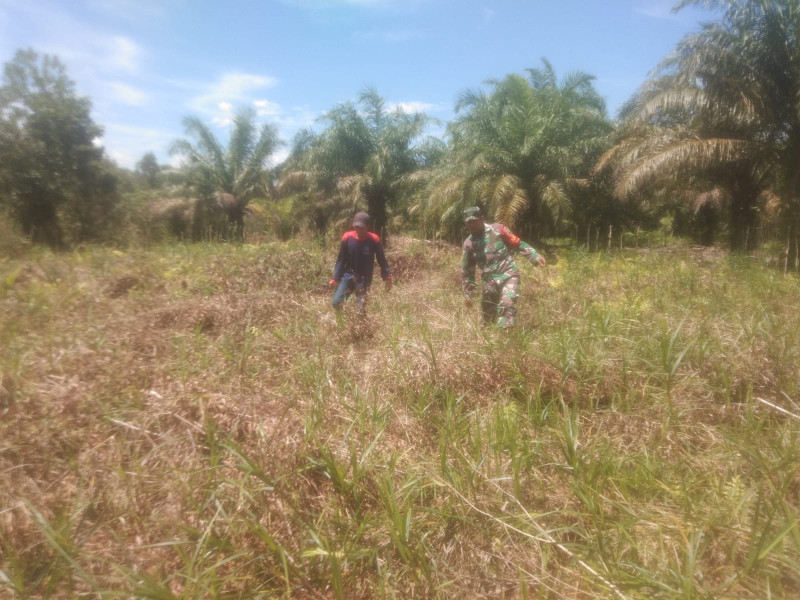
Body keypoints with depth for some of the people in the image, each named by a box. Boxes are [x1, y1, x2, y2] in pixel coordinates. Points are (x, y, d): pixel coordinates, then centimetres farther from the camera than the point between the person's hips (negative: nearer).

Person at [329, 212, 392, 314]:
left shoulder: (374, 239, -12)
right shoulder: (347, 237, -10)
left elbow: (381, 259, -2)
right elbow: (341, 260, -1)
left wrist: (387, 276, -10)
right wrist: (335, 278, -2)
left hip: (364, 279, -1)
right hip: (348, 275, 1)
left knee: (361, 309, -3)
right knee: (336, 302, -8)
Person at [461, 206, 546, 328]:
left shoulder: (497, 230, -2)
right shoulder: (468, 244, 5)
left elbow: (519, 244, 3)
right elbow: (467, 271, 12)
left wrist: (535, 256, -7)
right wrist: (468, 293, 11)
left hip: (508, 275, -3)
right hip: (490, 281, 3)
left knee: (507, 304, -27)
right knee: (487, 315, 11)